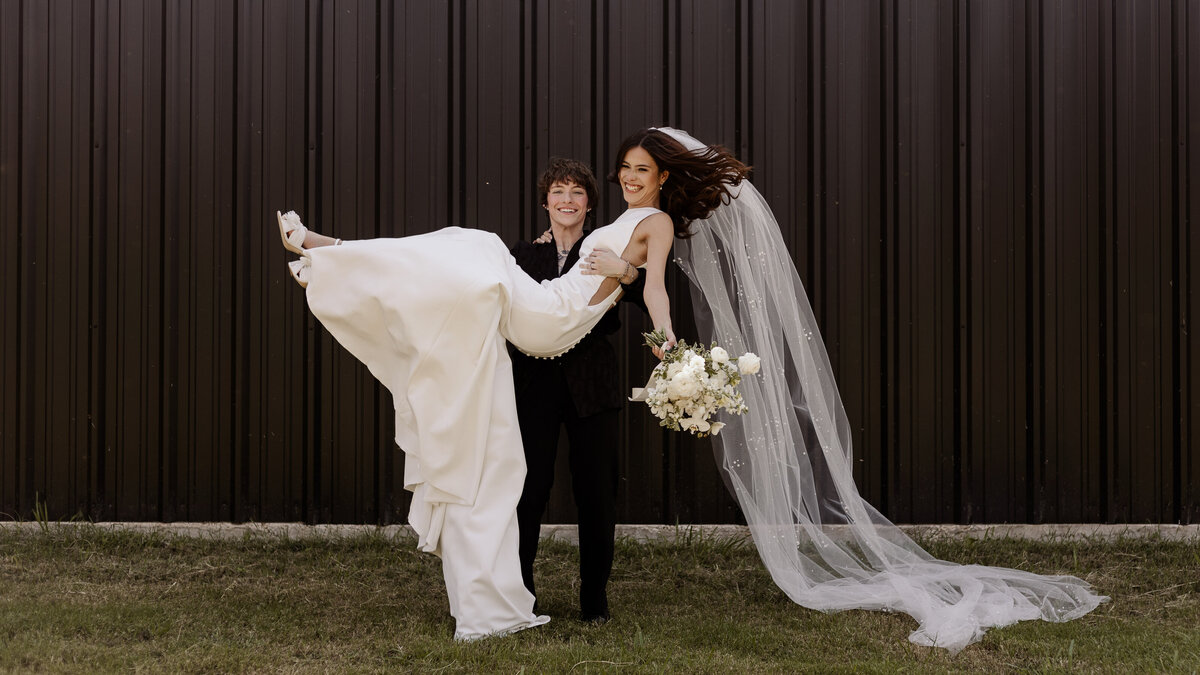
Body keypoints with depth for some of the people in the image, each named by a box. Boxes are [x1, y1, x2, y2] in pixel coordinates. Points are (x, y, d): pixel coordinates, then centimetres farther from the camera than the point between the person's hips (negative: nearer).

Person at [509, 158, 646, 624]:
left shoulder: (607, 256, 6)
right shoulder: (523, 255, 10)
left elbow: (652, 306, -7)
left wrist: (625, 272, -21)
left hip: (592, 388, 0)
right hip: (535, 383, 0)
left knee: (596, 493, 3)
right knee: (528, 489, -2)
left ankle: (594, 598, 16)